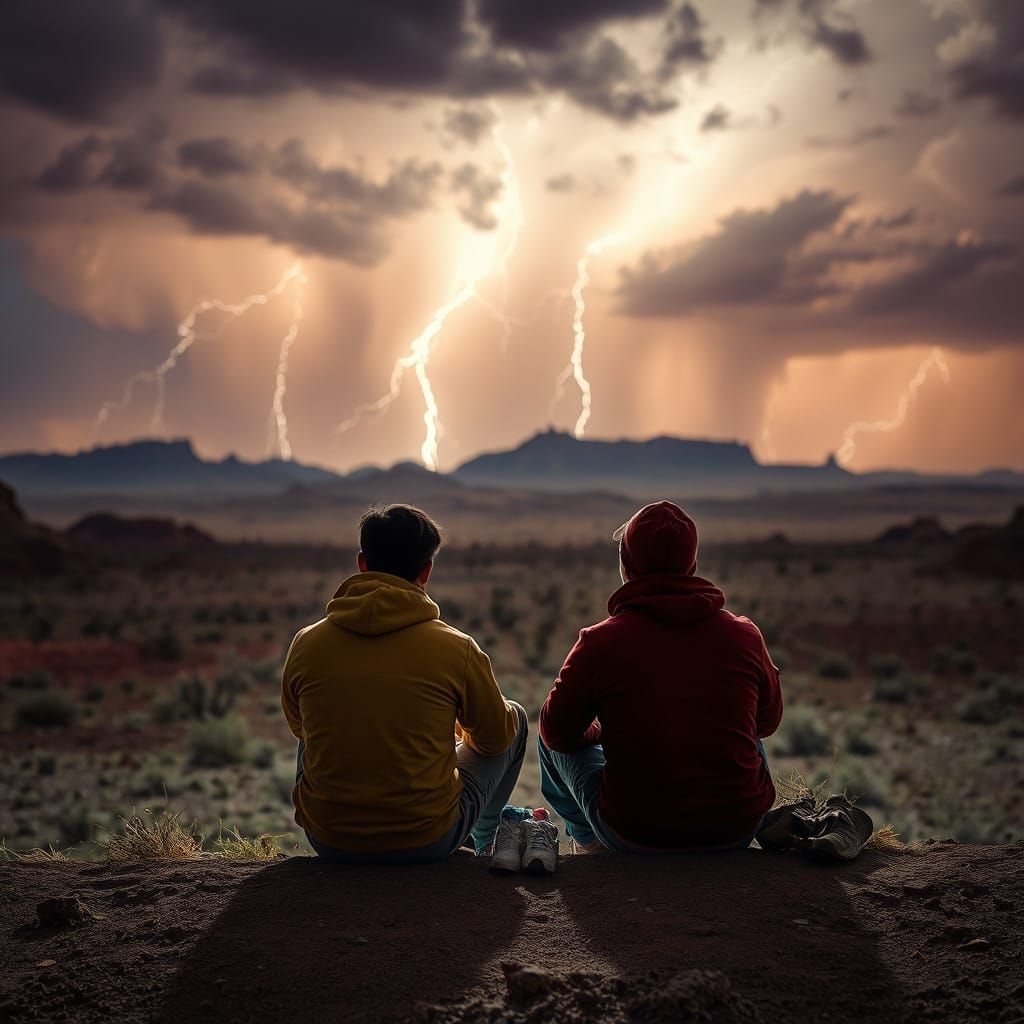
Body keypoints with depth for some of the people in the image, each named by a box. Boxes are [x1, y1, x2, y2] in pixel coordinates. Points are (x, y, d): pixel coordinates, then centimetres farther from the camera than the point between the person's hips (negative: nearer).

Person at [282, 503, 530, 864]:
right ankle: (486, 847, 47)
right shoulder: (456, 649, -14)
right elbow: (495, 737, 4)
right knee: (514, 717, 23)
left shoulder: (307, 644, -7)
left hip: (329, 843, 3)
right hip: (428, 843, -2)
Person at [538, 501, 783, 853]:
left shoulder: (599, 642, -13)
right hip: (737, 830, 2)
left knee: (551, 741, 23)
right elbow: (768, 721, 12)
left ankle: (590, 844, 33)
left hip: (635, 836, -2)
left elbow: (558, 731, 1)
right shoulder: (745, 635, -5)